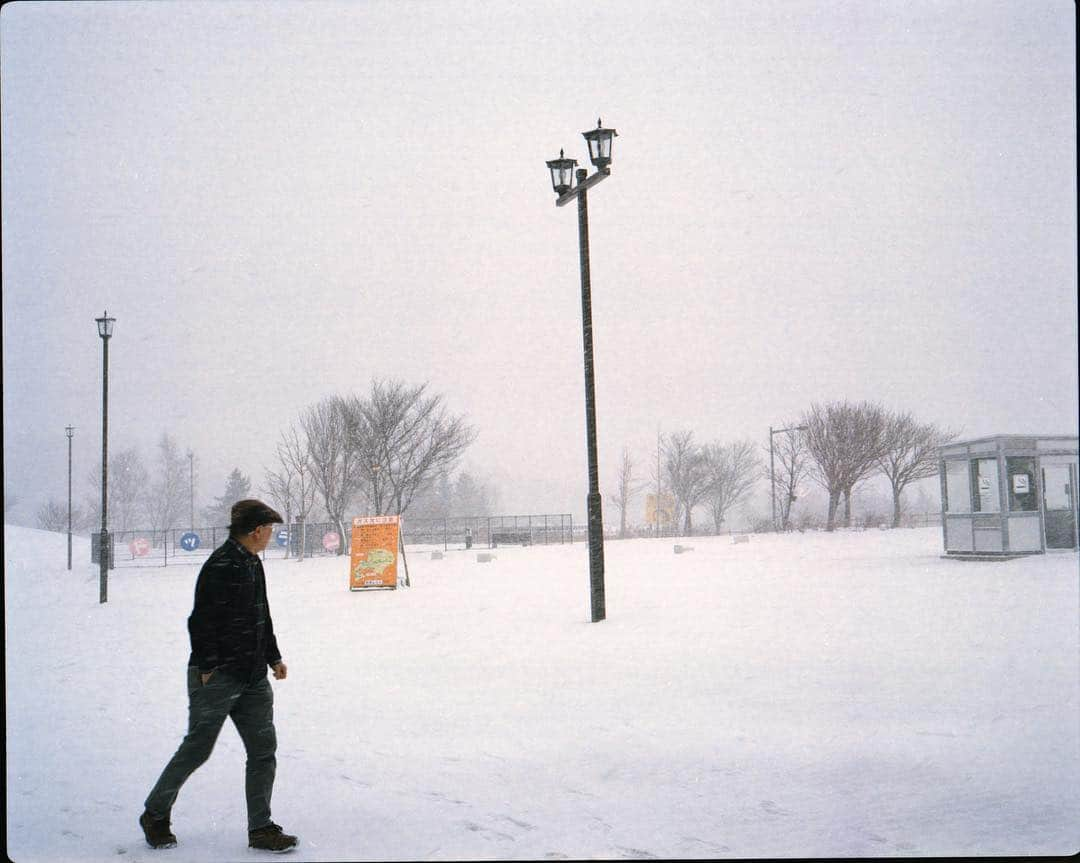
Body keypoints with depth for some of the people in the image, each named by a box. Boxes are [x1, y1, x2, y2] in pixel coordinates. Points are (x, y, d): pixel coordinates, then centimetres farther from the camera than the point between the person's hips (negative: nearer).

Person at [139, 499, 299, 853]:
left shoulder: (253, 563, 12)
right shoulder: (221, 567, -19)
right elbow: (202, 622, -21)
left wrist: (273, 658, 19)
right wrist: (208, 668, -18)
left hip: (253, 678, 9)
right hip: (218, 678, -9)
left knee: (263, 750, 5)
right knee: (197, 750, 3)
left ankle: (260, 829, 13)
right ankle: (155, 815, 23)